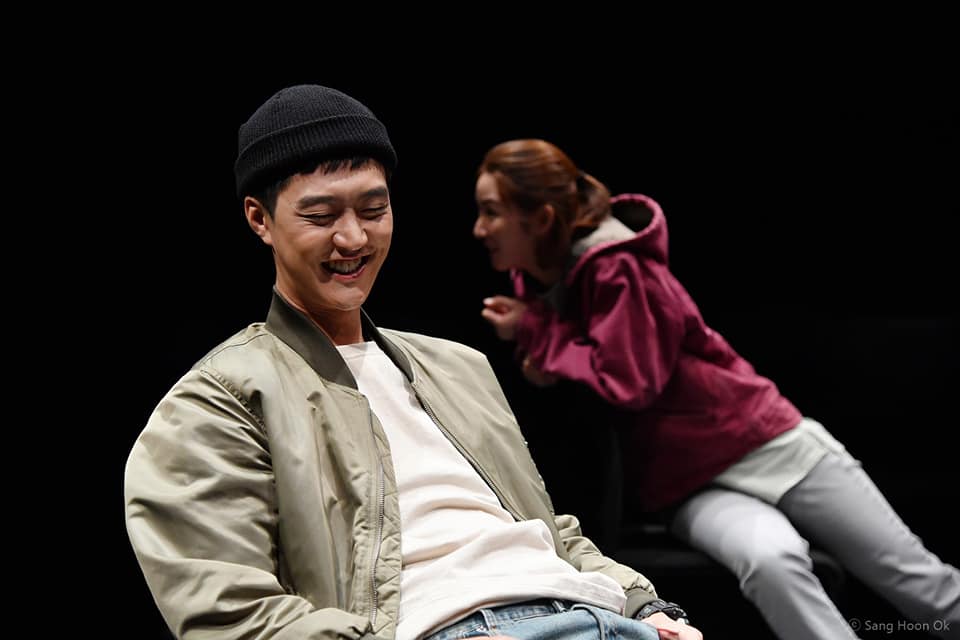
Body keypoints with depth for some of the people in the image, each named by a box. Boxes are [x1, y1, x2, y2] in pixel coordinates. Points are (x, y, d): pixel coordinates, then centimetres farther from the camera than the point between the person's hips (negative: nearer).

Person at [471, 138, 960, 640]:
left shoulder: (617, 266, -18)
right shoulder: (535, 279, 4)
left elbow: (628, 380, -22)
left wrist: (536, 332, -14)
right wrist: (531, 341, -7)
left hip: (761, 440, -4)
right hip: (688, 482, 5)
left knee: (914, 577, -2)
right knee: (770, 560, -30)